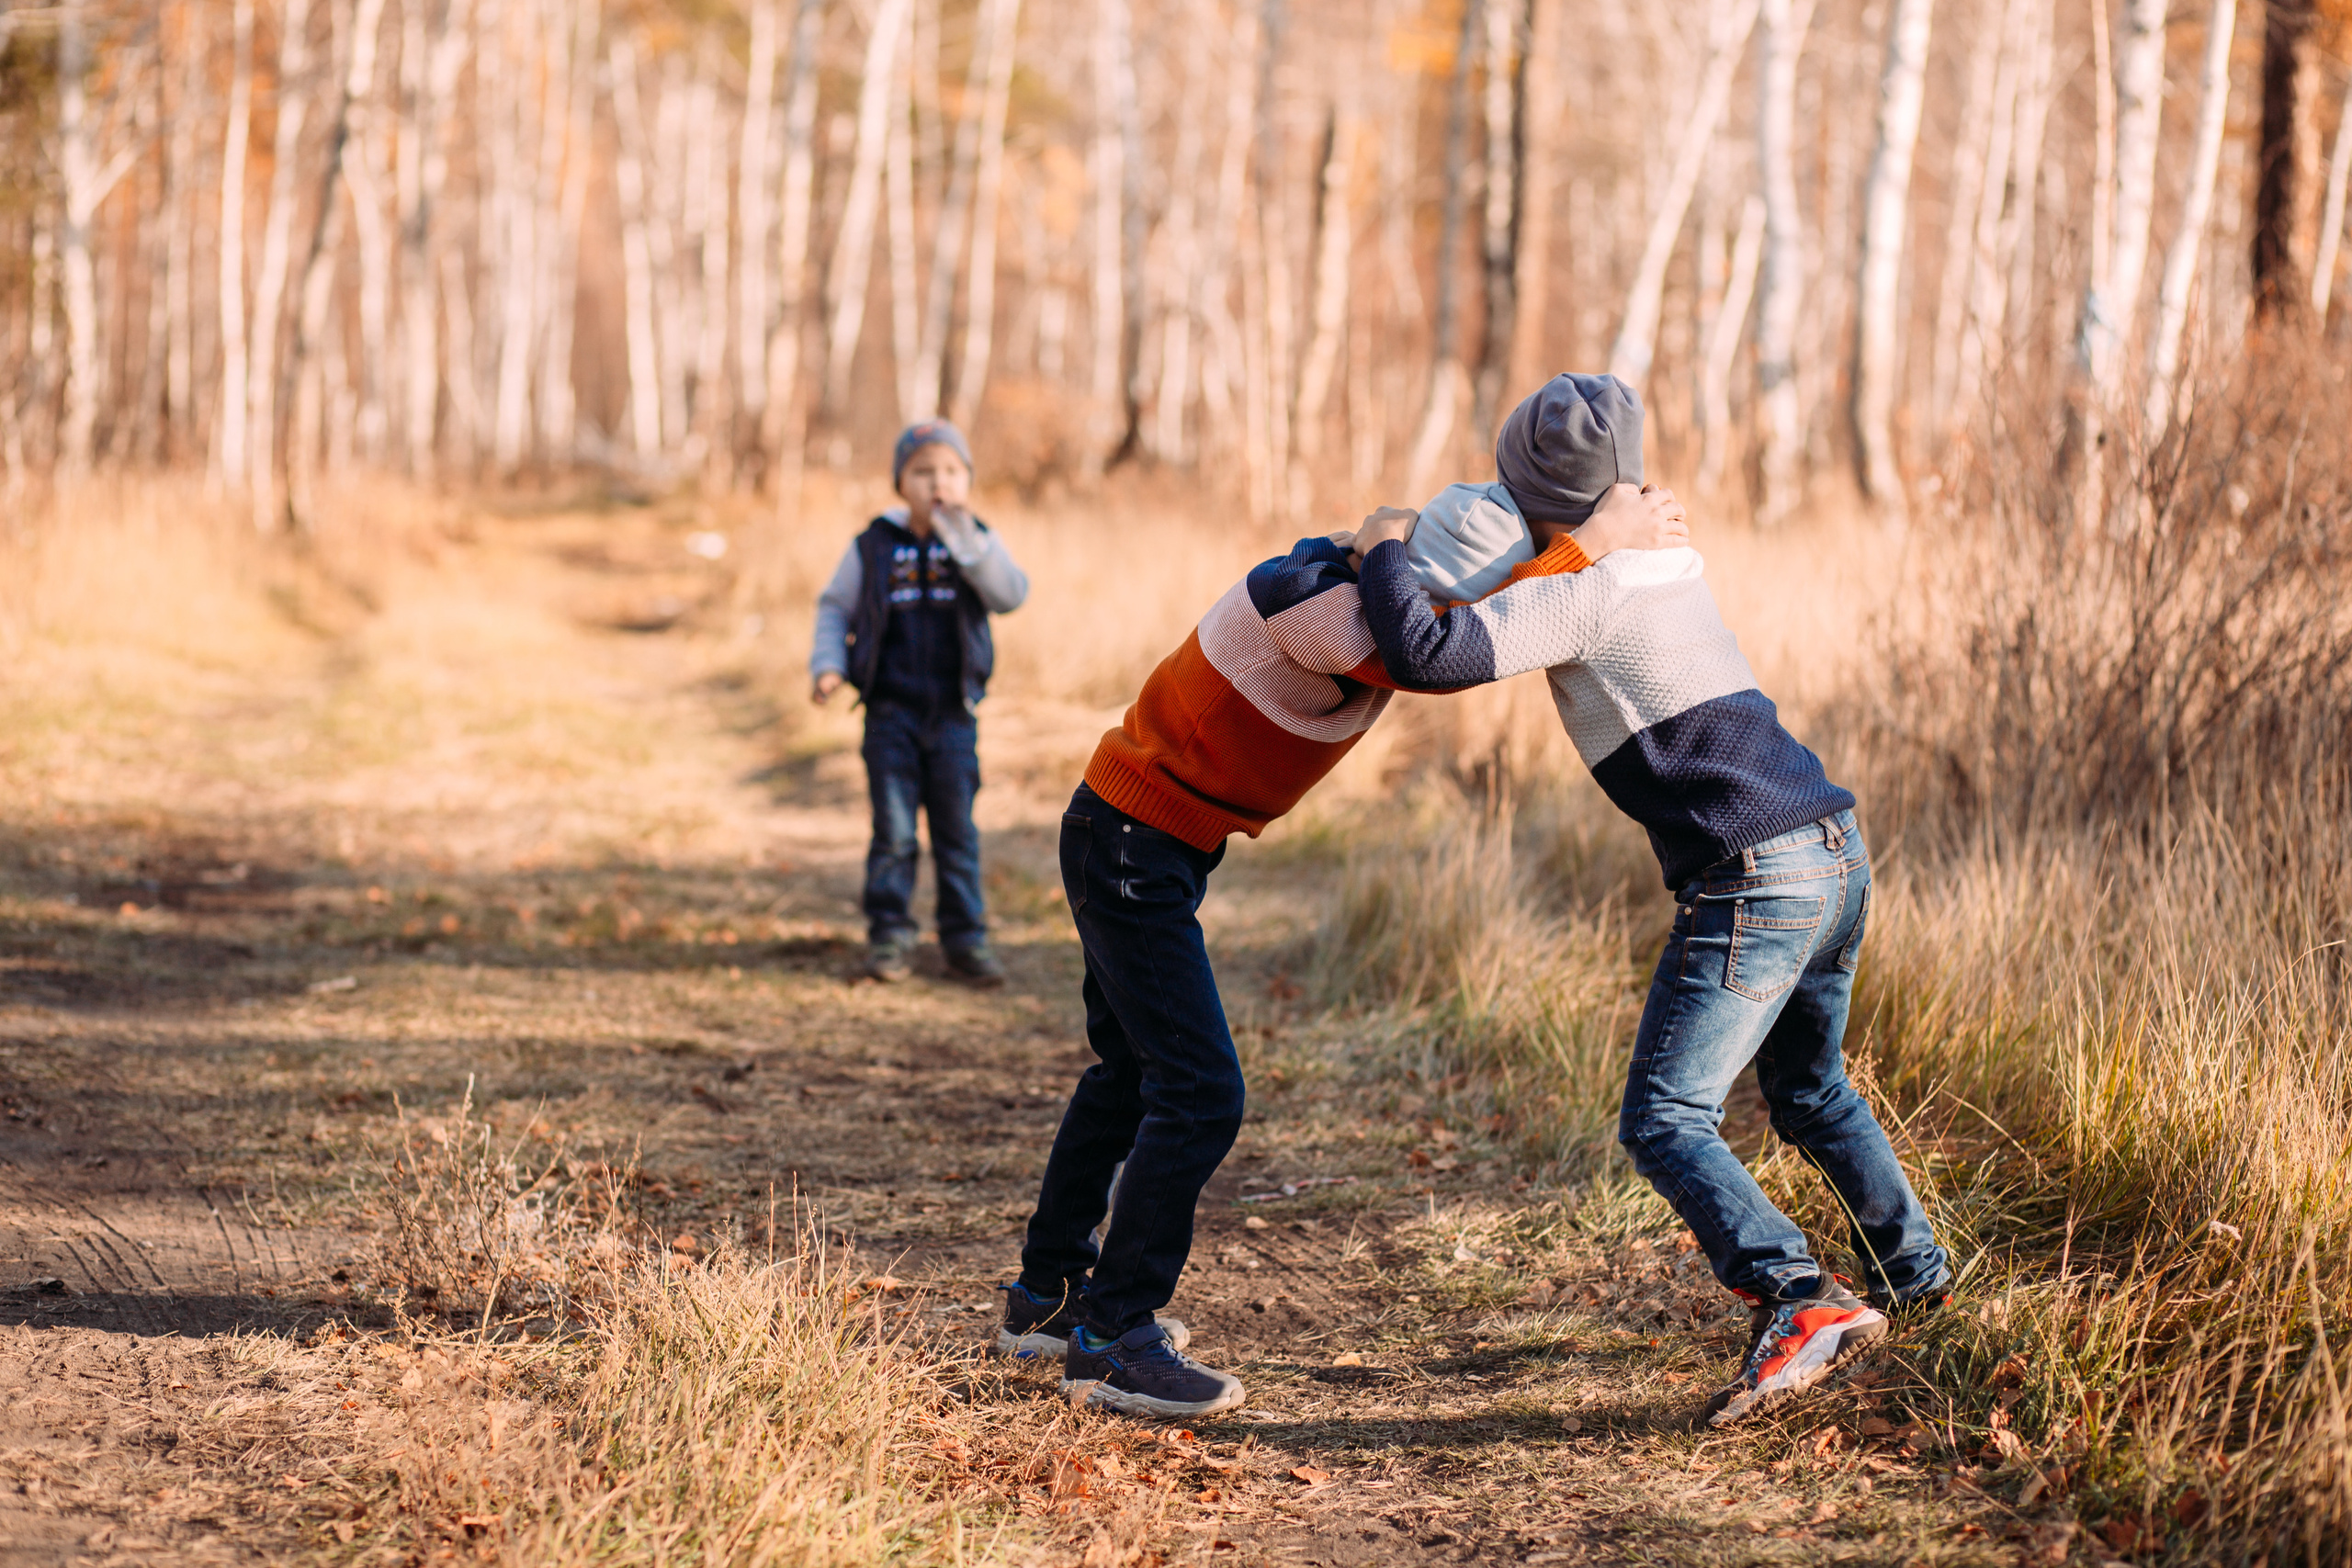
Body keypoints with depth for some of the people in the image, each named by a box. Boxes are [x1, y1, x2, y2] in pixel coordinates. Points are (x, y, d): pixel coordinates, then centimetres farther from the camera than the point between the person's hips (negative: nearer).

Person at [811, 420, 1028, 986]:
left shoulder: (978, 544, 1)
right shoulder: (873, 547, -1)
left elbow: (1012, 594, -16)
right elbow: (835, 606, 8)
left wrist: (963, 536, -24)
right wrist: (827, 666, -7)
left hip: (953, 713, 1)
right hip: (891, 711, -1)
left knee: (957, 831, 5)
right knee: (893, 832, 0)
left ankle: (965, 939, 12)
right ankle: (889, 936, 9)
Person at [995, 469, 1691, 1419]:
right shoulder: (1312, 603, -28)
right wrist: (1587, 550, -34)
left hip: (1142, 845, 10)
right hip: (1131, 849, -10)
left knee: (1131, 1072, 22)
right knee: (1199, 1094, -12)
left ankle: (1049, 1295, 35)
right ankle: (1110, 1341, -7)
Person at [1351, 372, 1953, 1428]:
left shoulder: (1577, 597, -11)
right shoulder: (1666, 558, 15)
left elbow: (1423, 658, -21)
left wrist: (1385, 551, -2)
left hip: (1755, 884, -9)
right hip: (1836, 849, 9)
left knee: (1663, 1122, -9)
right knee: (1807, 1092, 29)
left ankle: (1799, 1302, -23)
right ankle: (1913, 1270, 43)